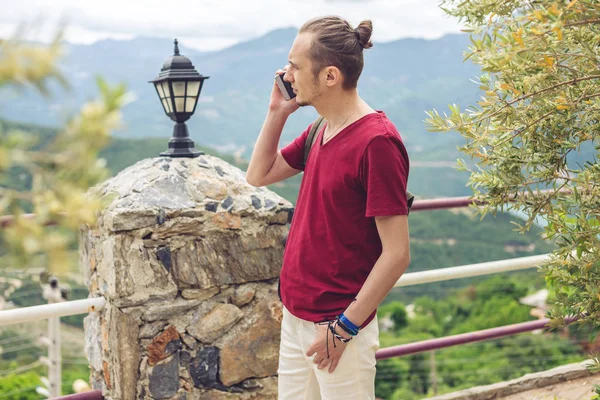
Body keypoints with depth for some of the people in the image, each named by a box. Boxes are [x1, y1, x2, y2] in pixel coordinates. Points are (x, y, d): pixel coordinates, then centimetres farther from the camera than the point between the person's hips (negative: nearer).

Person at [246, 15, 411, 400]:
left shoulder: (377, 142, -20)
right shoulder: (321, 131, 6)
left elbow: (397, 254, -20)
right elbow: (259, 175, 18)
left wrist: (345, 327, -17)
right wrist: (277, 111, 5)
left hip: (339, 327, -8)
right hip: (296, 317, 8)